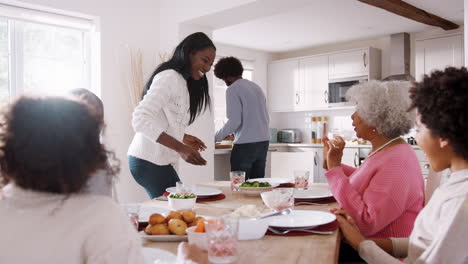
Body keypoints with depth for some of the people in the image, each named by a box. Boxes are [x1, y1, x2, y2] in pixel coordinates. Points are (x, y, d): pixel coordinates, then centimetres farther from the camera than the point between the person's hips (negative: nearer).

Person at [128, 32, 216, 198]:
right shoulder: (169, 77, -11)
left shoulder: (183, 83, 18)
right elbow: (140, 119, -21)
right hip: (149, 161, -9)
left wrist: (183, 138, 6)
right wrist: (180, 147, -26)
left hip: (161, 161, 9)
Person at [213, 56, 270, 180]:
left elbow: (234, 121, -14)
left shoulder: (233, 89, -6)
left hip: (246, 144, -8)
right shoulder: (256, 87, 17)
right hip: (264, 141, 8)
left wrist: (216, 137, -2)